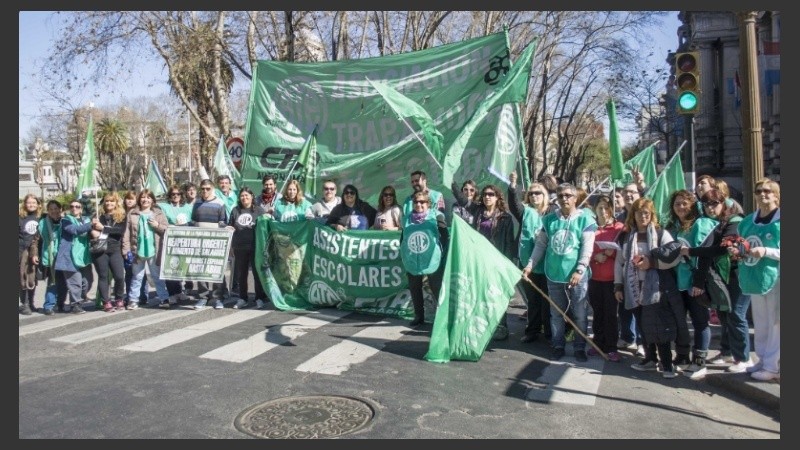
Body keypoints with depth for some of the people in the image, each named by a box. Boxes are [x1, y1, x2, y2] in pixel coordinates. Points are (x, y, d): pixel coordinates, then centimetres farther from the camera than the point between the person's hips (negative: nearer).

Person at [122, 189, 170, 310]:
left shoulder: (159, 213, 3)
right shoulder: (132, 214, 4)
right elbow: (127, 233, 1)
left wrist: (157, 225, -15)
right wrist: (126, 249, -5)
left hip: (154, 251, -1)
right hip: (138, 251, 1)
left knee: (157, 276, 6)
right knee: (137, 277, 11)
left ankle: (164, 299, 9)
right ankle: (133, 300, 18)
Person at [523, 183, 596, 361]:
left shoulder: (585, 220, -2)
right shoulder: (549, 219, 6)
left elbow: (587, 248, -8)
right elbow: (540, 245, 9)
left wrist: (579, 270, -16)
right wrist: (530, 264, 1)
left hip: (577, 276, -2)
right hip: (554, 275, 3)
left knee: (580, 315, 5)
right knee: (556, 314, 11)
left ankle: (580, 347, 18)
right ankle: (558, 345, 23)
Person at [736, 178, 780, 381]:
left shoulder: (780, 221, -8)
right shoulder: (748, 221, 10)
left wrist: (766, 251, -23)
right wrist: (737, 251, 0)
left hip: (776, 278, -6)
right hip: (755, 278, 6)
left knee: (775, 323, 0)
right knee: (760, 323, 14)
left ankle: (774, 366, 8)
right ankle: (763, 360, 26)